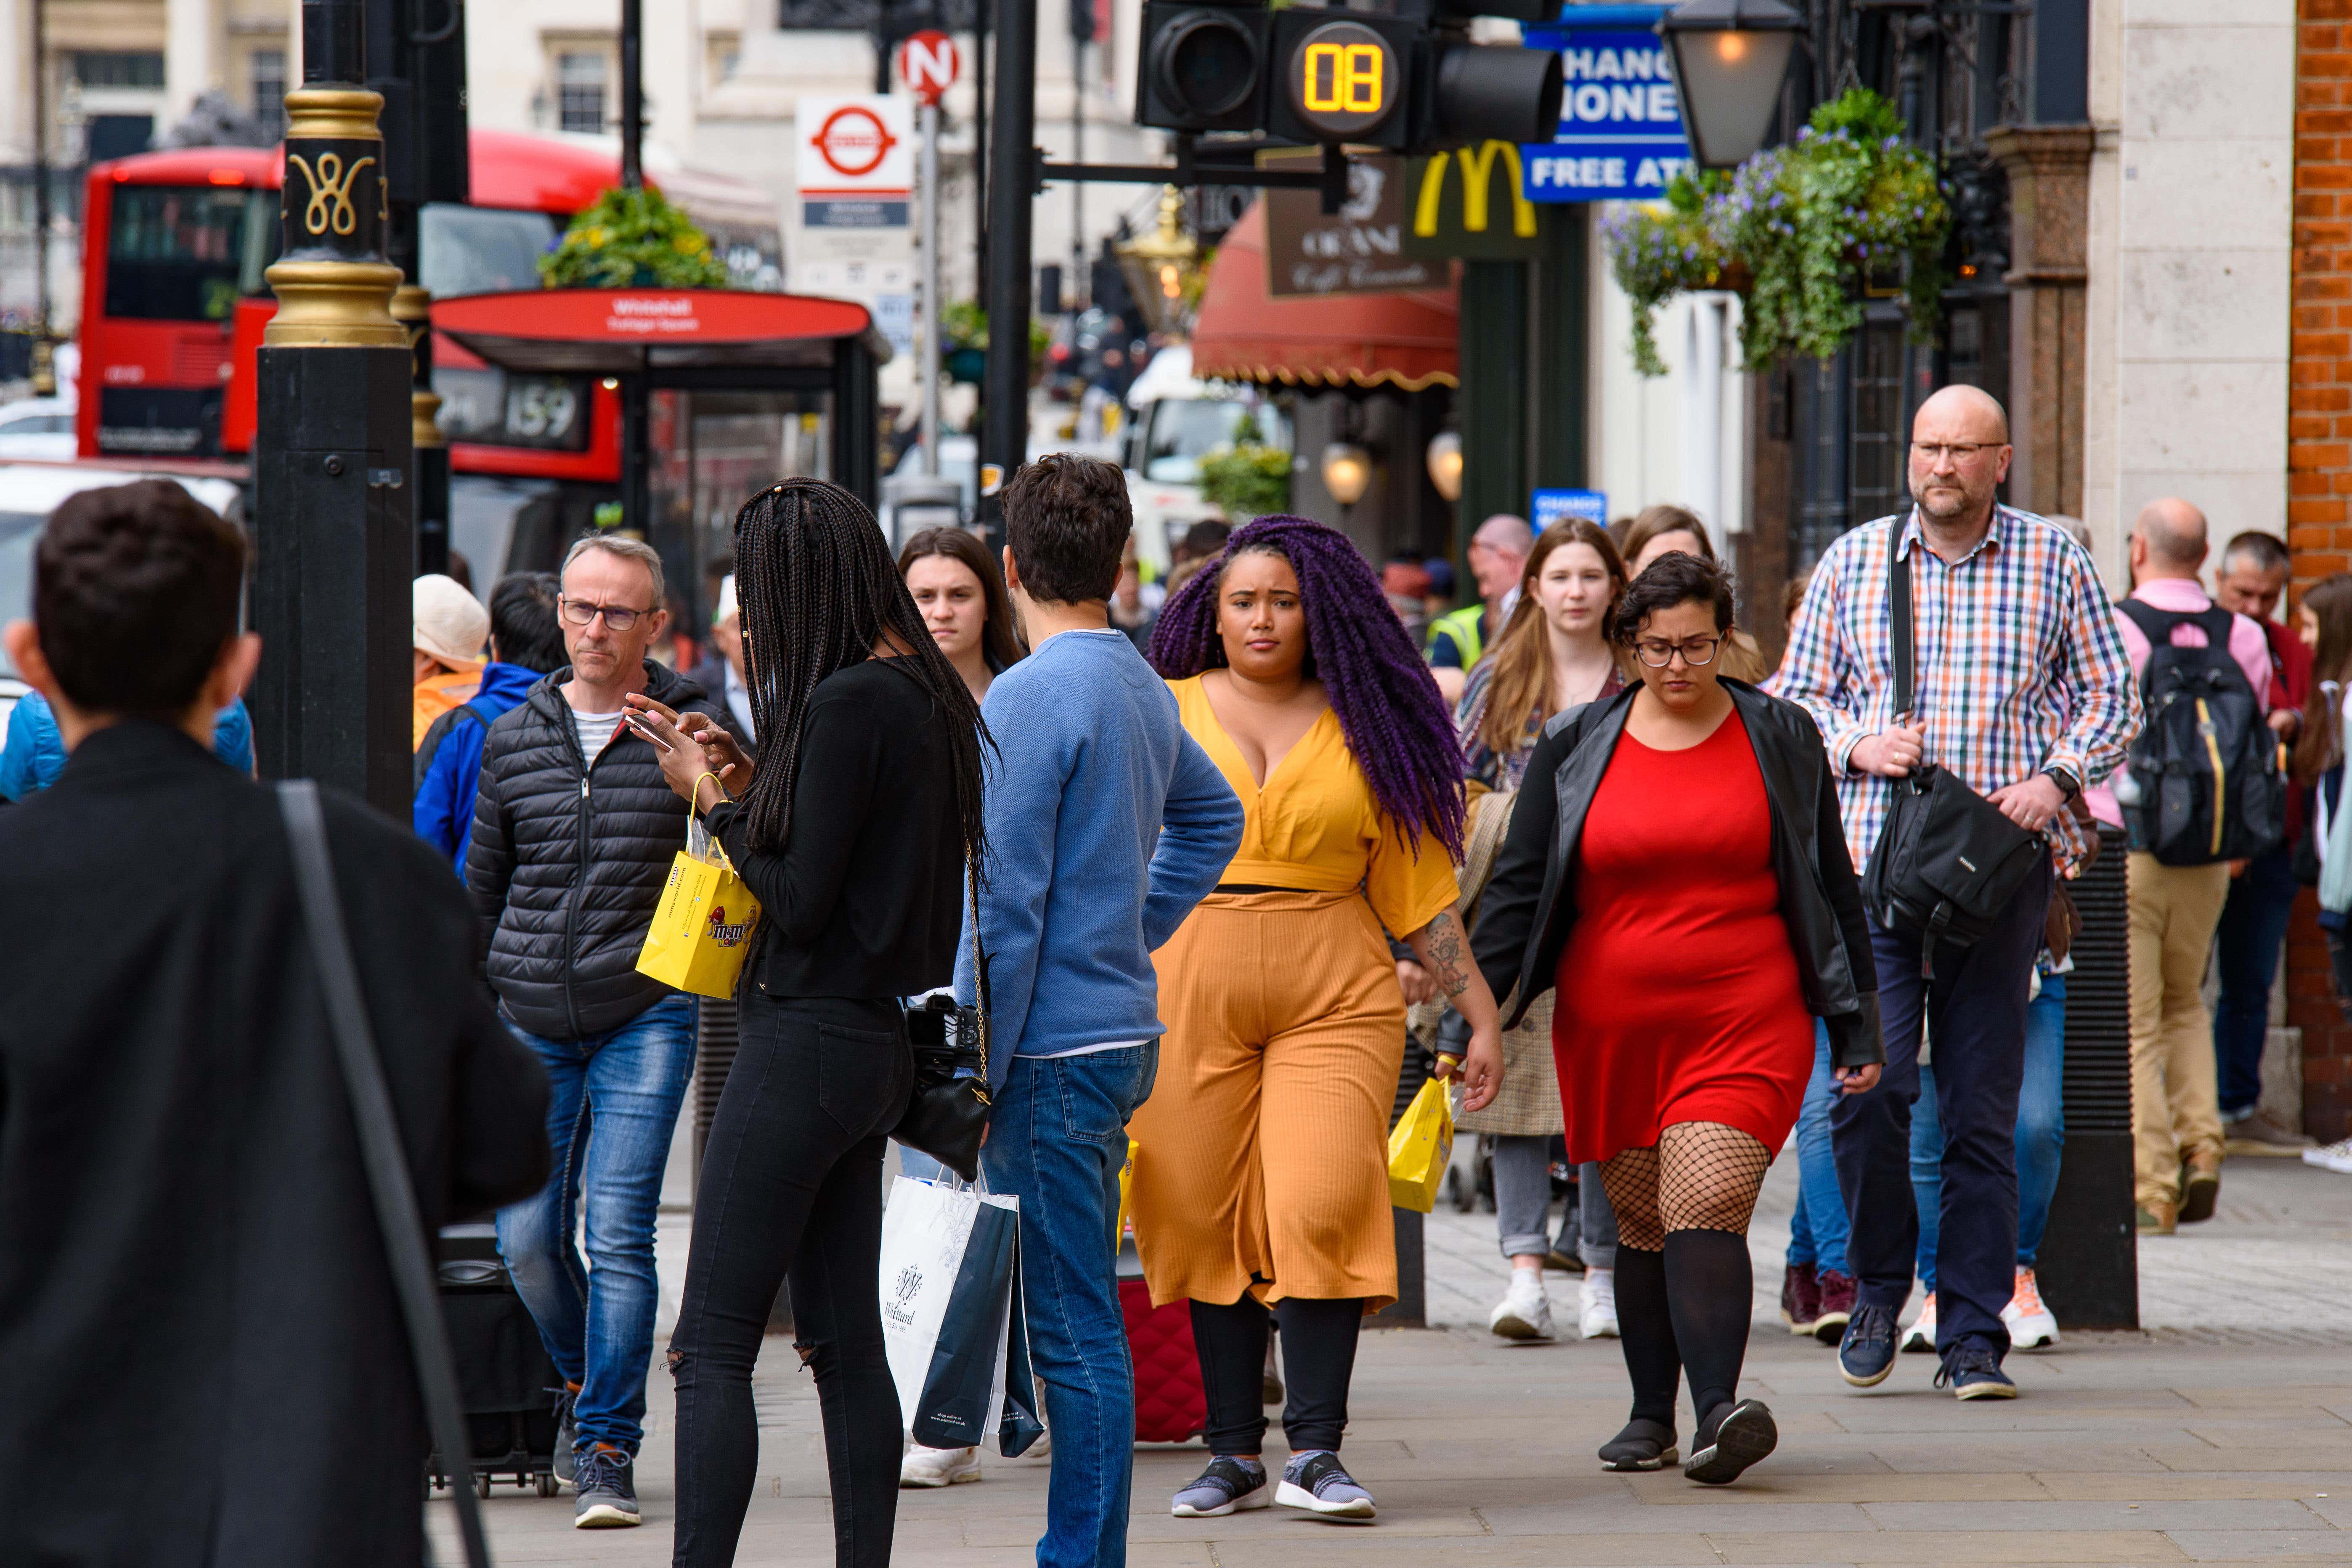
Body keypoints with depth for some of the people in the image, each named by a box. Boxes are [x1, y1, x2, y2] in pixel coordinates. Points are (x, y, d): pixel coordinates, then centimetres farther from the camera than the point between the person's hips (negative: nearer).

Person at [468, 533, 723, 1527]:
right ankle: (584, 1381, 30)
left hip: (646, 1018, -3)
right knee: (527, 1238, 3)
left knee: (619, 1236, -8)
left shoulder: (690, 732, -1)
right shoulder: (514, 739, 10)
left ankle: (605, 1451, 0)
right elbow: (482, 886, 18)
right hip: (533, 1024, 3)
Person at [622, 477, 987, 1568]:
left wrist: (714, 799, -4)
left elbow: (799, 900, -16)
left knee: (712, 1349, -9)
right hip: (878, 1041, 10)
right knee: (844, 1340, 12)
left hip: (806, 1045, -10)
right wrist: (750, 780, 12)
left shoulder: (848, 705, -17)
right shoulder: (927, 693, 11)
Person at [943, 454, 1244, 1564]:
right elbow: (1213, 817, 32)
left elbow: (1004, 912, -16)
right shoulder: (1142, 688, 12)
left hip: (1055, 1048, -9)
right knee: (1078, 1316, 13)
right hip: (1125, 1025, 9)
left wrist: (971, 1081, -13)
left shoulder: (1028, 699, -14)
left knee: (1076, 1327, -6)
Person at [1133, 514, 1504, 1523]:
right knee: (1209, 1224, 2)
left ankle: (1315, 1454, -10)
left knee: (1322, 1210, -13)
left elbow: (1417, 888, 12)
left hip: (1336, 996, -1)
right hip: (1189, 990, 1)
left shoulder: (1363, 731, 9)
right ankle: (1235, 1456, 10)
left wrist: (1480, 1014, 9)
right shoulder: (1164, 715, 8)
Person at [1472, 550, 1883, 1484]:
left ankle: (1718, 1410, -29)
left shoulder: (1779, 739, 7)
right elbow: (1517, 890, 10)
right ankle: (1652, 1417, 18)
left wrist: (1855, 1023, 10)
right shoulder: (1576, 749, 8)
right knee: (1641, 1224, 7)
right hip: (1611, 1030, 2)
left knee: (1704, 1206, -18)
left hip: (1746, 1023, -2)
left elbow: (1831, 889, 11)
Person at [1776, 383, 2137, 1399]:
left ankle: (1973, 1337, 7)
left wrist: (2057, 778, -7)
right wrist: (1857, 745, -5)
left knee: (1983, 1104, 0)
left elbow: (2110, 695, 10)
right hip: (1874, 859, 0)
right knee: (1870, 1079, -12)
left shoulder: (2054, 560, 7)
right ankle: (1877, 1290, 11)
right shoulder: (1854, 562, 9)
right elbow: (1793, 697, 14)